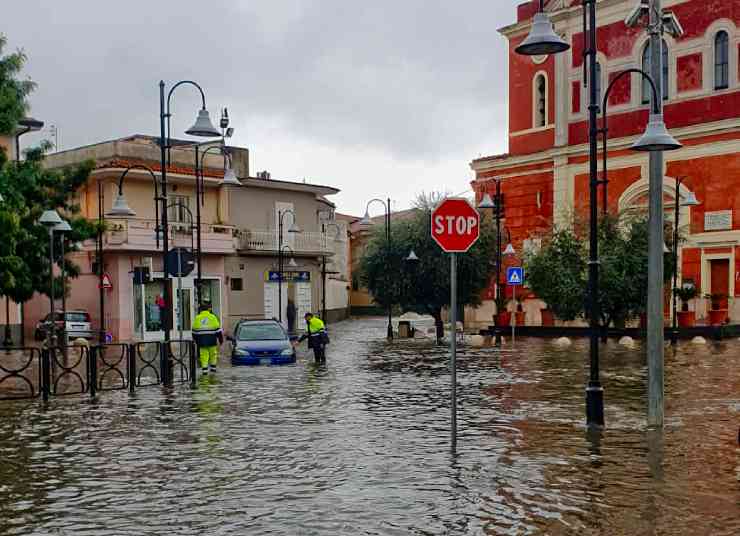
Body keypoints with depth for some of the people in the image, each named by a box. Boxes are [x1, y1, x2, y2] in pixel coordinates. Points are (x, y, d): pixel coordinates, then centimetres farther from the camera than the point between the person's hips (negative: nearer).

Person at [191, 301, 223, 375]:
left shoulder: (197, 318, 5)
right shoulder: (213, 317, -2)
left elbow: (194, 331, 10)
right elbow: (218, 330, -2)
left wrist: (196, 339, 22)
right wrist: (221, 339, 6)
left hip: (201, 341, 1)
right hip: (211, 340, -1)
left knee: (204, 355, 1)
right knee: (213, 353, 14)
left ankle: (204, 369, -6)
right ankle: (213, 367, 18)